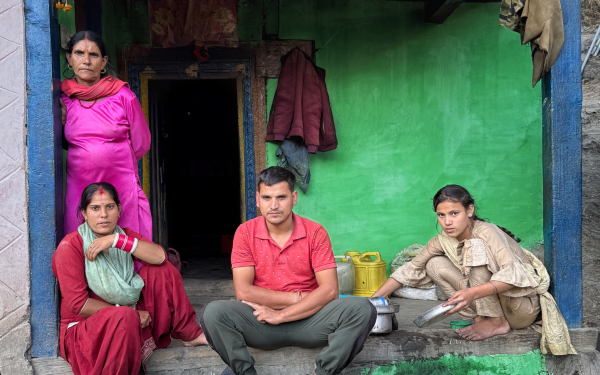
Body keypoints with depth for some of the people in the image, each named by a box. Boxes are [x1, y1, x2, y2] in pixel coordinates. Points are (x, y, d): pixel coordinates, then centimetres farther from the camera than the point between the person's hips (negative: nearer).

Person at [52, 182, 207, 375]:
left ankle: (190, 335, 5)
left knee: (160, 271, -6)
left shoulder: (124, 236, 5)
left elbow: (159, 257, -14)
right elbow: (78, 304, -18)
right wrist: (129, 312, -17)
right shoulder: (70, 246, -14)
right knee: (125, 317, -38)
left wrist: (117, 240, -23)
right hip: (83, 327, -6)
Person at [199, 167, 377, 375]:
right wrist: (298, 298, -12)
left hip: (308, 319, 1)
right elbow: (243, 291, -10)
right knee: (213, 313, -28)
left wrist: (281, 315, -17)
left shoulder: (315, 233, -2)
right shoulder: (245, 233, -2)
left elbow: (329, 290, -11)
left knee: (362, 309, -25)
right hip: (262, 321, 0)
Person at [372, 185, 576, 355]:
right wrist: (373, 299, -8)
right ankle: (483, 315, -5)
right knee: (435, 265, -7)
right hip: (489, 301, 7)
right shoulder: (442, 241, -5)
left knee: (475, 248, -28)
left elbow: (513, 273, -37)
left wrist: (473, 293, -52)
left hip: (524, 304, -7)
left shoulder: (486, 232, -24)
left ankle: (497, 322, -18)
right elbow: (411, 269, 1)